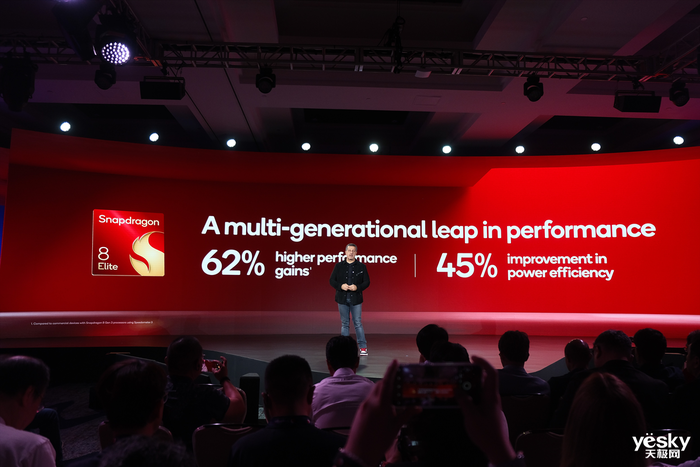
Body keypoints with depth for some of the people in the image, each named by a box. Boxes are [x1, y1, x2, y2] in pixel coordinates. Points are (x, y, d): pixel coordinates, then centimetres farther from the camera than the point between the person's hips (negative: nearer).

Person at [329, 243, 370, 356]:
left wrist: (357, 287, -15)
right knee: (345, 324, 8)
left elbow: (367, 282, 2)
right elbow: (332, 280, 5)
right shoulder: (339, 266, 6)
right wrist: (341, 286, -13)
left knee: (358, 323, -1)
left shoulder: (361, 266, 4)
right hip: (342, 299, 2)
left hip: (356, 299, -2)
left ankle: (363, 348, 5)